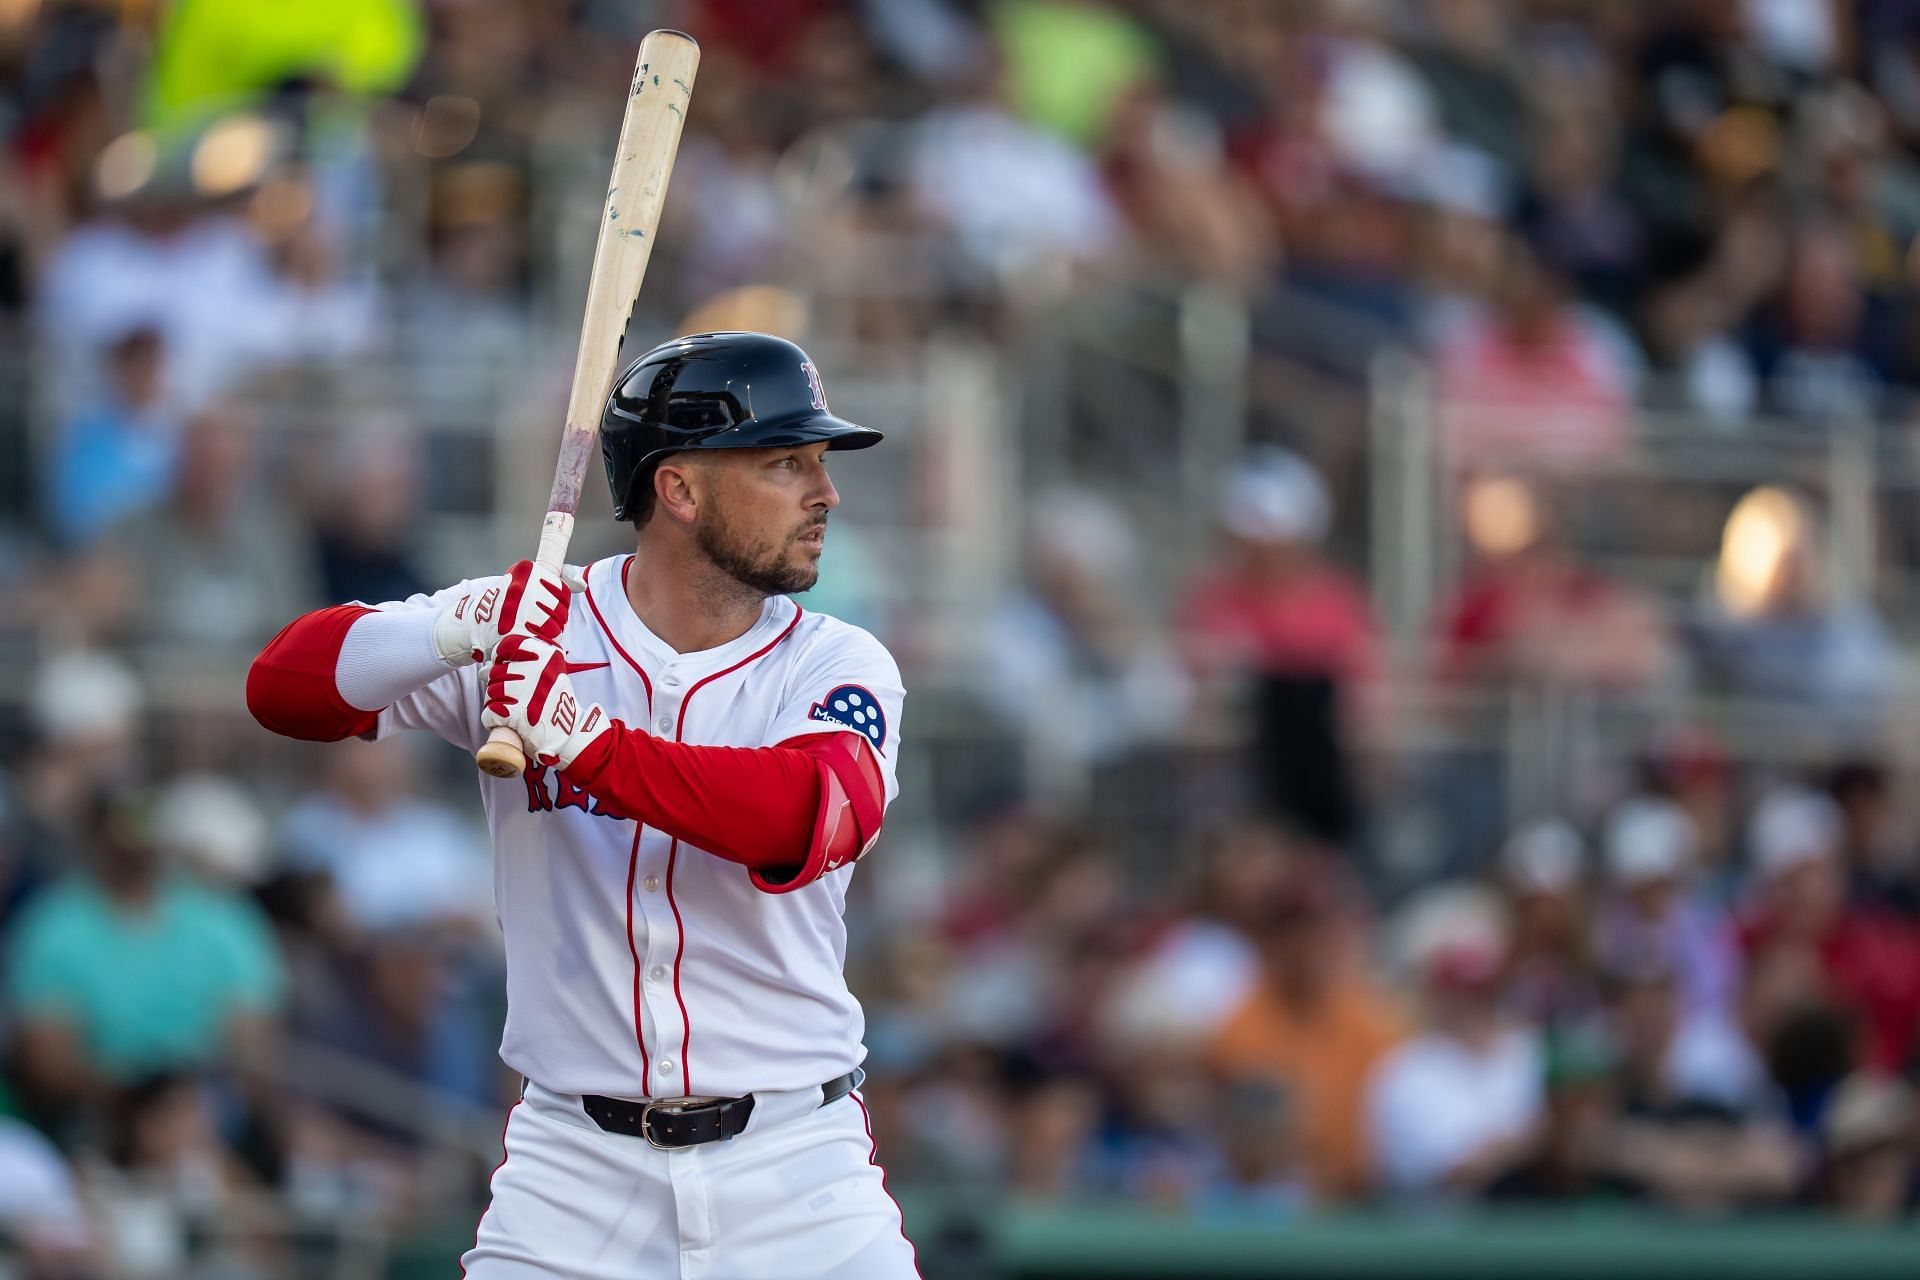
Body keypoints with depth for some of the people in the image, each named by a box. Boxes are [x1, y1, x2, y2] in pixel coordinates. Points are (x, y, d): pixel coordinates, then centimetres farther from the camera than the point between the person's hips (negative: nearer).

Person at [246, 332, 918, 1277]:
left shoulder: (837, 667, -2)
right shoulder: (533, 625, 0)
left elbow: (816, 818, -23)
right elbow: (282, 686, -7)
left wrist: (587, 741, -33)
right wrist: (456, 632, -26)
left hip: (792, 1166, 0)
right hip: (576, 1166, 0)